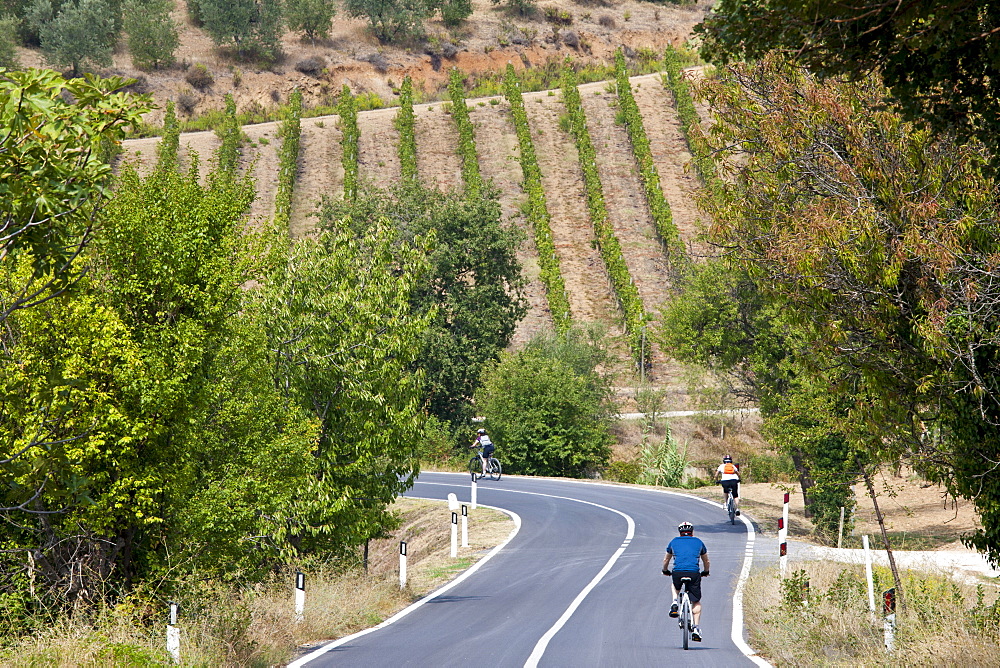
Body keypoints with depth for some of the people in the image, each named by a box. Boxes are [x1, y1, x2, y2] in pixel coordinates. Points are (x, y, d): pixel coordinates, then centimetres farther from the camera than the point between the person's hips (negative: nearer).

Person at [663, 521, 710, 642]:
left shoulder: (674, 542, 19)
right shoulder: (698, 542, 19)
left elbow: (666, 560, 31)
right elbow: (706, 561, 31)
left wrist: (665, 571, 50)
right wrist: (705, 572, 50)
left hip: (678, 573, 1)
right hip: (694, 573, -1)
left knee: (675, 585, 36)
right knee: (696, 602, 13)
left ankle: (675, 603, 12)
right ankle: (696, 629, 2)